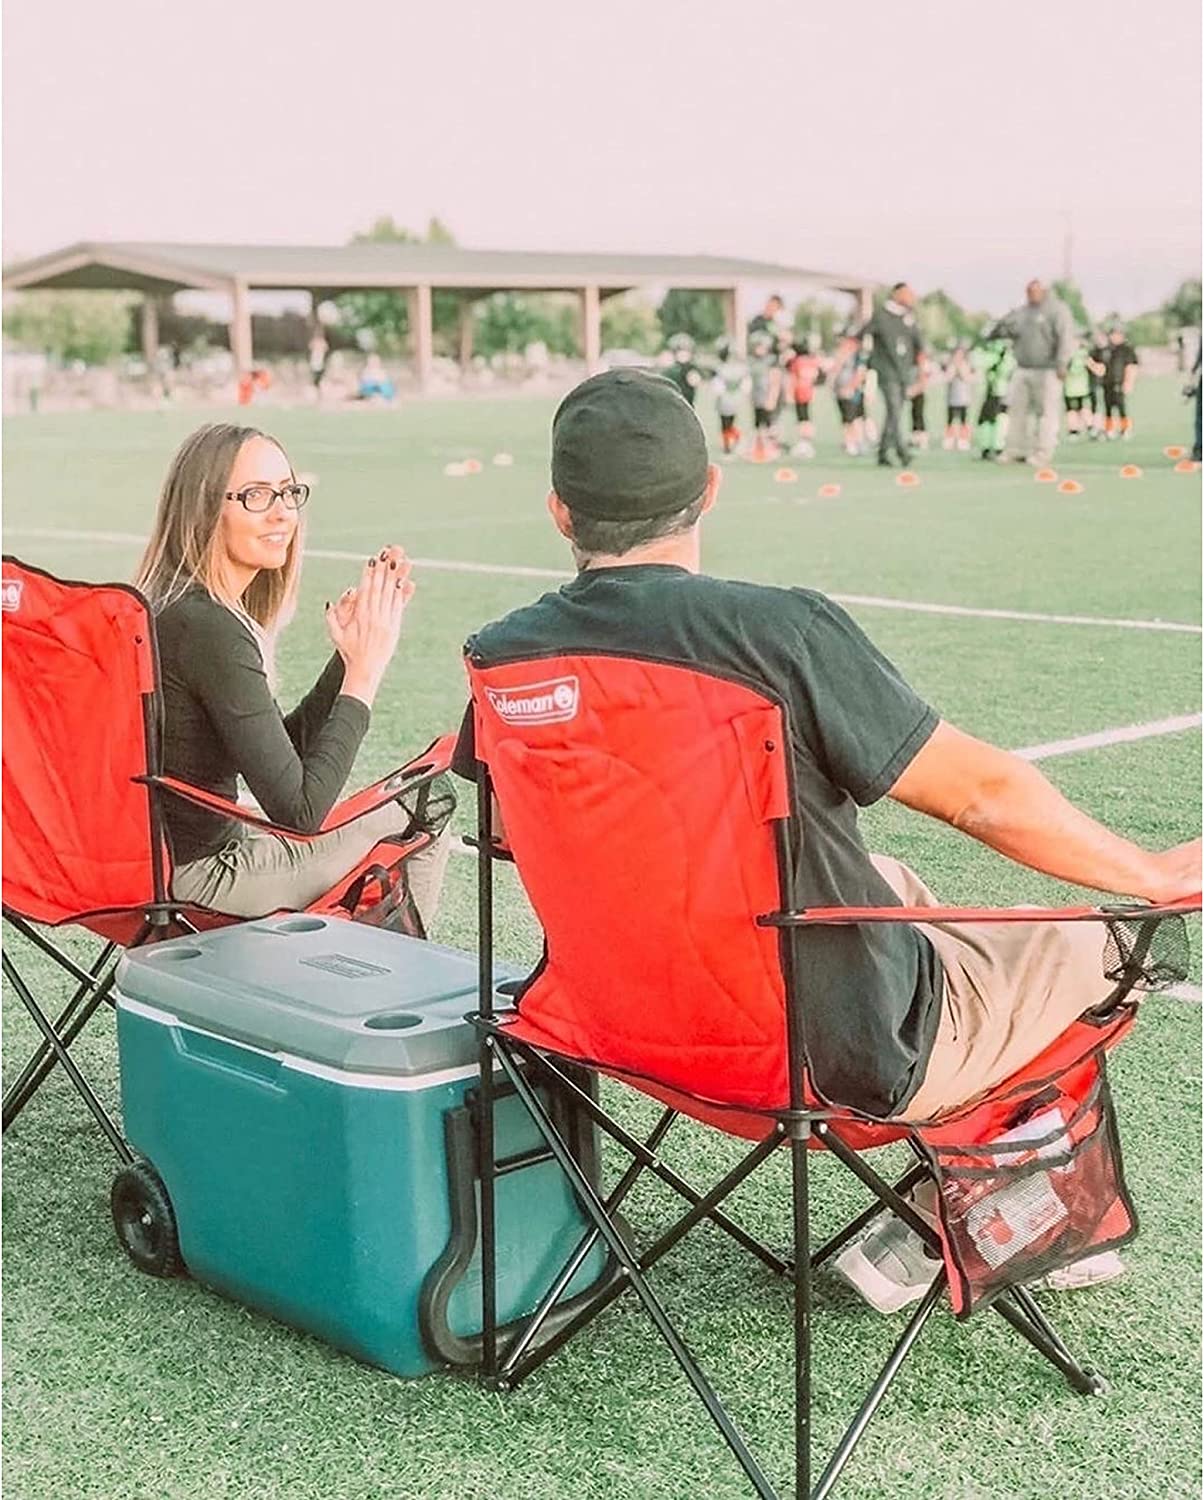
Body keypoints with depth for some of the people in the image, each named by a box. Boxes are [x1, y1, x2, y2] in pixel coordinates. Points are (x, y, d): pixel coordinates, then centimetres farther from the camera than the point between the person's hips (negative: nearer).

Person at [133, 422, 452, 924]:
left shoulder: (175, 610, 6)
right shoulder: (207, 629, -23)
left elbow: (285, 749, 12)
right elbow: (300, 810, -23)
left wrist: (353, 648, 2)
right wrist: (365, 670, -17)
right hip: (194, 879, -9)